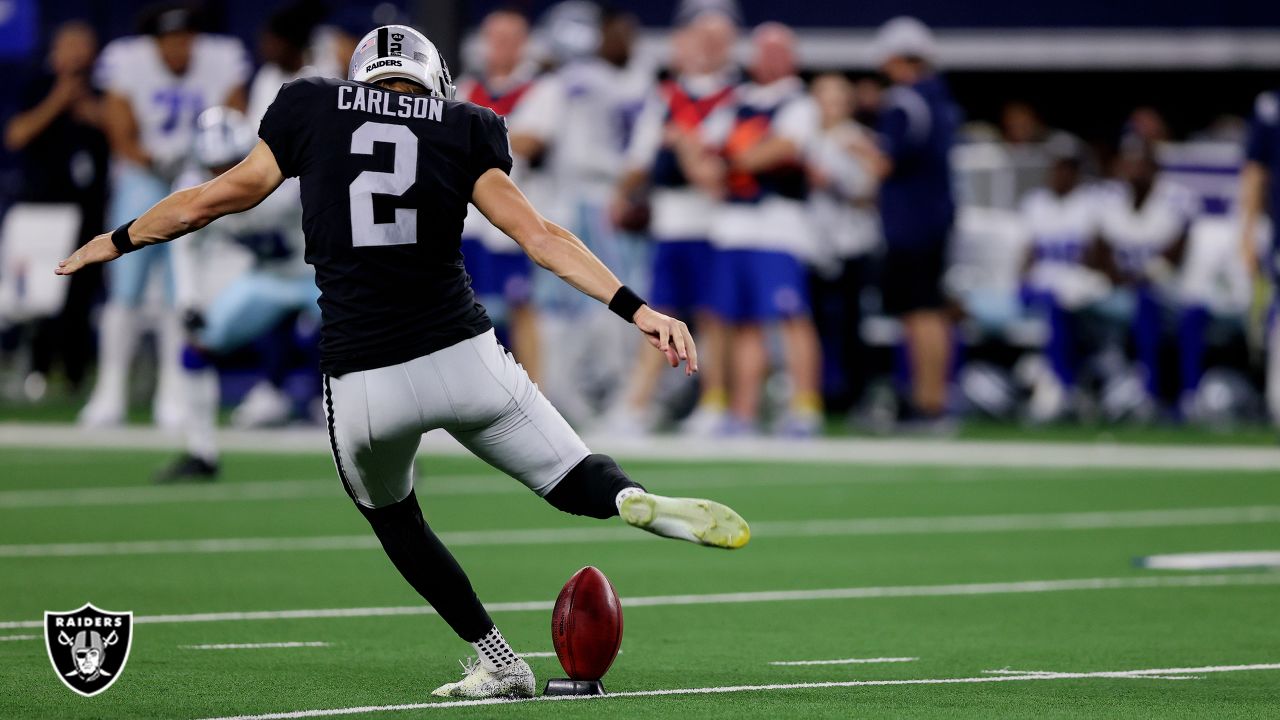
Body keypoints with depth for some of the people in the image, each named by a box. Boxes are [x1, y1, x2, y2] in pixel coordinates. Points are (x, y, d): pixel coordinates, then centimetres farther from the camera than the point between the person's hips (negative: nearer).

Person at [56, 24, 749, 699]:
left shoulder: (312, 110, 8)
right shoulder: (460, 130, 7)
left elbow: (215, 198, 14)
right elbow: (538, 236, -1)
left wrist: (115, 242, 28)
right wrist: (636, 309, -2)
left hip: (361, 384, 0)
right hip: (463, 358, 0)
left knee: (396, 523, 26)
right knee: (576, 480, 8)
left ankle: (496, 659, 20)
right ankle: (639, 501, -28)